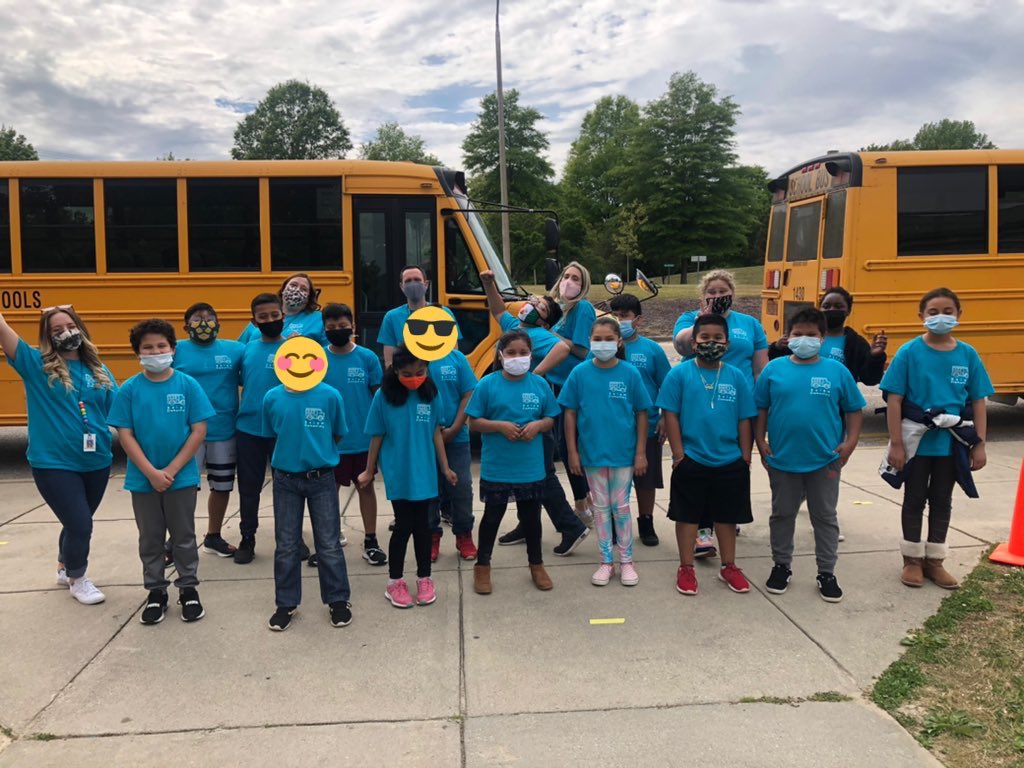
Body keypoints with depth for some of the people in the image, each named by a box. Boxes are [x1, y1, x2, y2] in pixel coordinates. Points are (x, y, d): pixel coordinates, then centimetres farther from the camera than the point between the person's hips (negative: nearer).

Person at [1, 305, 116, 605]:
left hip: (96, 463, 4)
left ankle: (64, 568, 46)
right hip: (54, 465, -4)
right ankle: (76, 579, 23)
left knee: (78, 523, 20)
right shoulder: (36, 364, -5)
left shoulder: (98, 369, 5)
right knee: (80, 524, -4)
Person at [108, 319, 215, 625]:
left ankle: (188, 589, 26)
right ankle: (156, 592, 28)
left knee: (184, 537, 11)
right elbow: (124, 435, -5)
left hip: (181, 478, -1)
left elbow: (199, 431, -8)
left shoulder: (188, 385, -7)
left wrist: (172, 469, -12)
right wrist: (151, 472, -14)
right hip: (143, 480, 1)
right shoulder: (129, 389, -5)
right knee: (150, 539, 14)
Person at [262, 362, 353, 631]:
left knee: (329, 544, 6)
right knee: (286, 546, 10)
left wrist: (317, 452, 6)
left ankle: (338, 600, 21)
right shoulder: (272, 397, -5)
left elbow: (337, 435, 3)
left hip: (322, 478, -1)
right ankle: (286, 603, 24)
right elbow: (272, 436, 9)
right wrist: (292, 452, 7)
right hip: (286, 480, 2)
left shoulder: (330, 395, -10)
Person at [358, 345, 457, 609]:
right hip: (397, 474, -2)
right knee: (404, 525, 2)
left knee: (422, 525, 11)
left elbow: (436, 432, 5)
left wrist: (445, 468, 9)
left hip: (424, 472, 2)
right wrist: (369, 470, 5)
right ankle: (394, 582, 18)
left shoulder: (430, 394, -3)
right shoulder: (384, 396, -10)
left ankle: (424, 579, 25)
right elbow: (377, 437, -2)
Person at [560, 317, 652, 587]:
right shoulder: (580, 373, -4)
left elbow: (641, 414, -1)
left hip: (623, 453, -1)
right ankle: (606, 562, 22)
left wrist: (641, 453, -2)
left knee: (621, 507, 8)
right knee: (601, 507, 11)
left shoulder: (630, 373, -5)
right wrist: (572, 452, -2)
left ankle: (626, 561, 21)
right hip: (592, 452, 1)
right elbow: (570, 413, 0)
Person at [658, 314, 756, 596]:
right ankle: (686, 568, 22)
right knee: (687, 514, 8)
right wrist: (678, 453, -9)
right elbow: (670, 414, -6)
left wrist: (745, 456, 3)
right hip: (690, 461, -2)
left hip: (730, 462, 3)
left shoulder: (736, 377, 1)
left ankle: (729, 567, 30)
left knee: (727, 514, 14)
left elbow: (744, 420, 5)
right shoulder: (679, 374, -6)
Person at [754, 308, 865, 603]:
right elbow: (760, 409, 2)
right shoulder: (774, 369, -4)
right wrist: (760, 442, -5)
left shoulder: (837, 371, -4)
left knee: (825, 517, 11)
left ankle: (827, 573, 24)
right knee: (782, 515, 14)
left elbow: (854, 410, 3)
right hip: (782, 461, 0)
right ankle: (781, 565, 31)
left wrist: (850, 442, -8)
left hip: (825, 462, 0)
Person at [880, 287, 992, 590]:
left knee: (942, 502, 14)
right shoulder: (909, 352, -11)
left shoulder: (968, 355, -3)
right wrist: (896, 444, -15)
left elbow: (978, 402, 2)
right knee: (914, 500, 11)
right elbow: (894, 400, -11)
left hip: (952, 444, 3)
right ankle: (912, 559, 25)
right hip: (917, 442, -3)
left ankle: (934, 560, 28)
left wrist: (979, 444, -1)